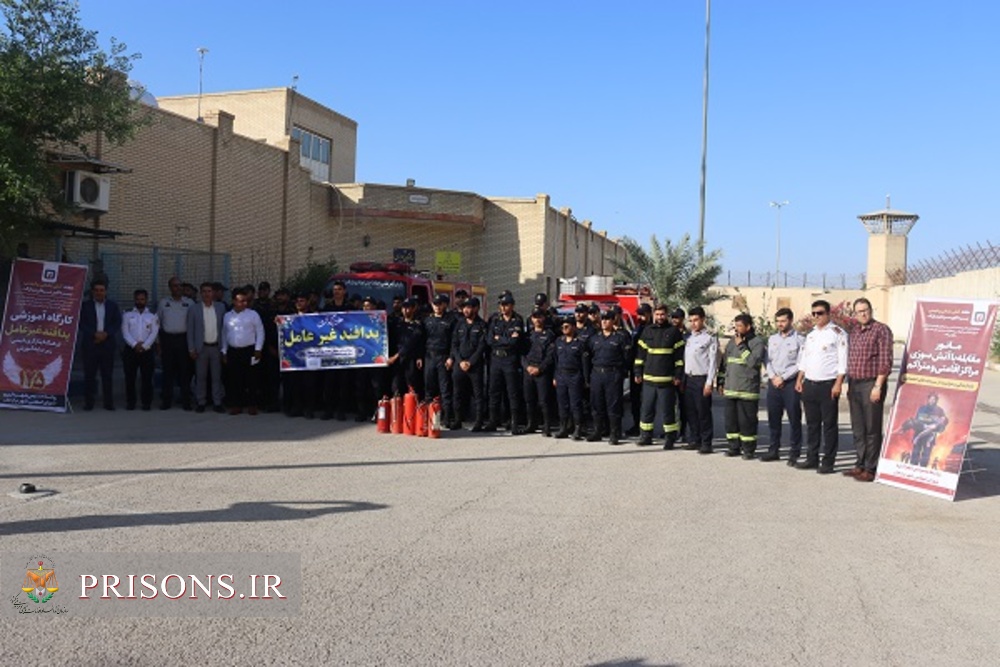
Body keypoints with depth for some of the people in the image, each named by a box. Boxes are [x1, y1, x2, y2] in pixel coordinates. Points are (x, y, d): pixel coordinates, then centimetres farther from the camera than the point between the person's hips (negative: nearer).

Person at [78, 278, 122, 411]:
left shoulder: (113, 306, 11)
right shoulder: (85, 305, 6)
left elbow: (117, 324, 4)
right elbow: (82, 324, -1)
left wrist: (106, 334, -11)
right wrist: (95, 334, -13)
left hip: (107, 344, 1)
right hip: (90, 344, -1)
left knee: (107, 374, 2)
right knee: (89, 374, 1)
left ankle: (108, 402, 5)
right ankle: (88, 402, 6)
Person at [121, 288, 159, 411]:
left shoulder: (152, 316, 8)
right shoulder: (127, 315, 9)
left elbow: (154, 333, -1)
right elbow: (125, 332, -1)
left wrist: (144, 346, -13)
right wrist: (135, 345, -14)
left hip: (147, 350, -1)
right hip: (130, 349, 1)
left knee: (147, 378, -1)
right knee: (130, 377, 2)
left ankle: (146, 402, 5)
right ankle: (130, 402, 10)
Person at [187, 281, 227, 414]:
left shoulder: (221, 308, 4)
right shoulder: (194, 310, 0)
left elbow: (224, 327, 6)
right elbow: (190, 331, 2)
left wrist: (224, 346, 1)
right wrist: (192, 349, -3)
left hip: (216, 347, 1)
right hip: (201, 348, -1)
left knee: (217, 376, 5)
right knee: (200, 377, 5)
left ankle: (217, 403, 11)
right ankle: (201, 402, 14)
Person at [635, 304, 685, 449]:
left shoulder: (673, 332, 1)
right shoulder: (647, 331, 10)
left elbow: (680, 355, 0)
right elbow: (640, 354, 13)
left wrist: (678, 376, -6)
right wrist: (638, 373, 7)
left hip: (667, 380, -3)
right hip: (648, 378, 3)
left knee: (667, 410, 0)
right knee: (647, 409, 9)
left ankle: (670, 438, 9)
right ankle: (646, 436, 19)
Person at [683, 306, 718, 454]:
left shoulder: (710, 337, -5)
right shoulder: (689, 337, 14)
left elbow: (713, 361, -9)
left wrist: (709, 382, -14)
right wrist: (683, 379, 12)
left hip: (701, 379, -6)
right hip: (689, 378, 6)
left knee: (704, 412, -4)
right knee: (691, 411, 9)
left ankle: (706, 443, 2)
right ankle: (694, 440, 18)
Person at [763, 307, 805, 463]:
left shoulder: (799, 339, -3)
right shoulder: (772, 338, 13)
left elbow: (800, 364, -9)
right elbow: (768, 360, 12)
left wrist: (783, 377, -12)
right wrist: (772, 377, -3)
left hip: (791, 382, -5)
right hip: (773, 382, 5)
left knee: (794, 418, -1)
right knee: (773, 417, 8)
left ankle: (794, 453, 5)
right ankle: (773, 450, 17)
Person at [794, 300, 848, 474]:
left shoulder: (837, 333, -5)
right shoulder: (811, 334, 16)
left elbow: (843, 361, -10)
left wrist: (838, 384, -16)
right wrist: (799, 380, 12)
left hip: (828, 385, -6)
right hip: (809, 385, 7)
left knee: (829, 424, -1)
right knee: (812, 424, 12)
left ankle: (828, 462, 4)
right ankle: (812, 459, 19)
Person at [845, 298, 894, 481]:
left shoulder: (881, 330, -7)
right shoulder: (853, 333, 16)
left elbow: (885, 361, -12)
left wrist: (878, 386, -17)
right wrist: (849, 385, 15)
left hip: (871, 384, -7)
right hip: (854, 385, 7)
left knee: (872, 429, -3)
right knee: (857, 429, 12)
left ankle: (870, 469, 2)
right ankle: (860, 465, 20)